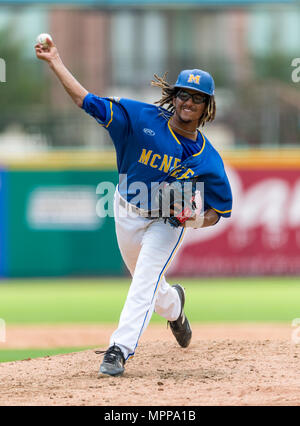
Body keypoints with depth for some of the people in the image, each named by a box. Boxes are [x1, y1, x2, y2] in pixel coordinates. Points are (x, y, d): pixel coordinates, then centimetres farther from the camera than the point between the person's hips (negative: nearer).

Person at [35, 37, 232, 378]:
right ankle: (172, 305, 53)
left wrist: (197, 220, -30)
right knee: (144, 280, 20)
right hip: (127, 214, 3)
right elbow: (87, 101, -17)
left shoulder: (208, 159, -17)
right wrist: (55, 62, -23)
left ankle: (120, 349, -20)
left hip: (167, 223, -3)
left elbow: (220, 210, -8)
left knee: (145, 282, -19)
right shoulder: (144, 118, -17)